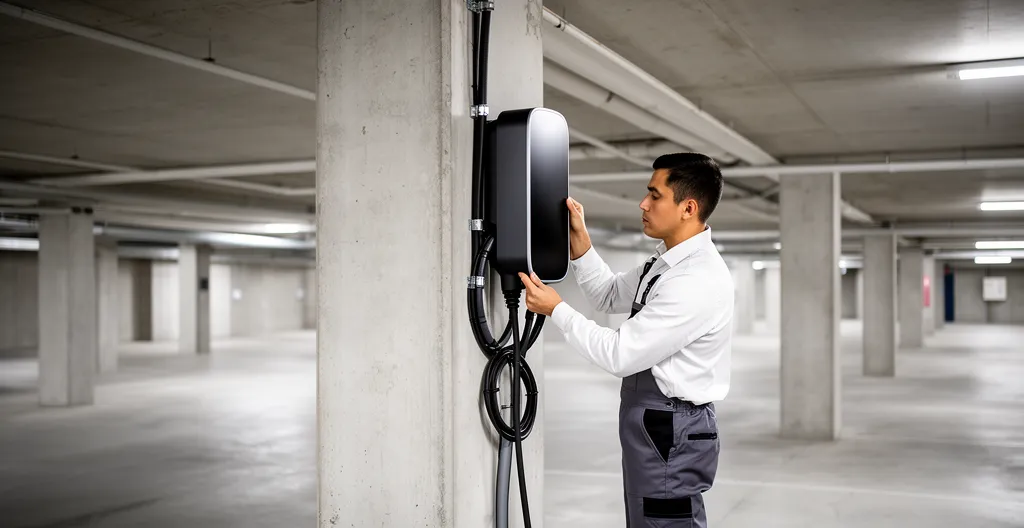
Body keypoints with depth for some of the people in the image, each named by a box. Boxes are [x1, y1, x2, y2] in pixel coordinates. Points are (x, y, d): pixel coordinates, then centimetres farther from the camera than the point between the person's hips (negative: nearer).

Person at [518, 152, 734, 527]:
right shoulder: (669, 260, 7)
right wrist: (579, 239, 6)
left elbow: (619, 355, -22)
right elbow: (611, 296, 19)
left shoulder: (698, 281, -23)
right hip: (656, 427, 10)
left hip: (670, 435, -10)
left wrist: (556, 309, -12)